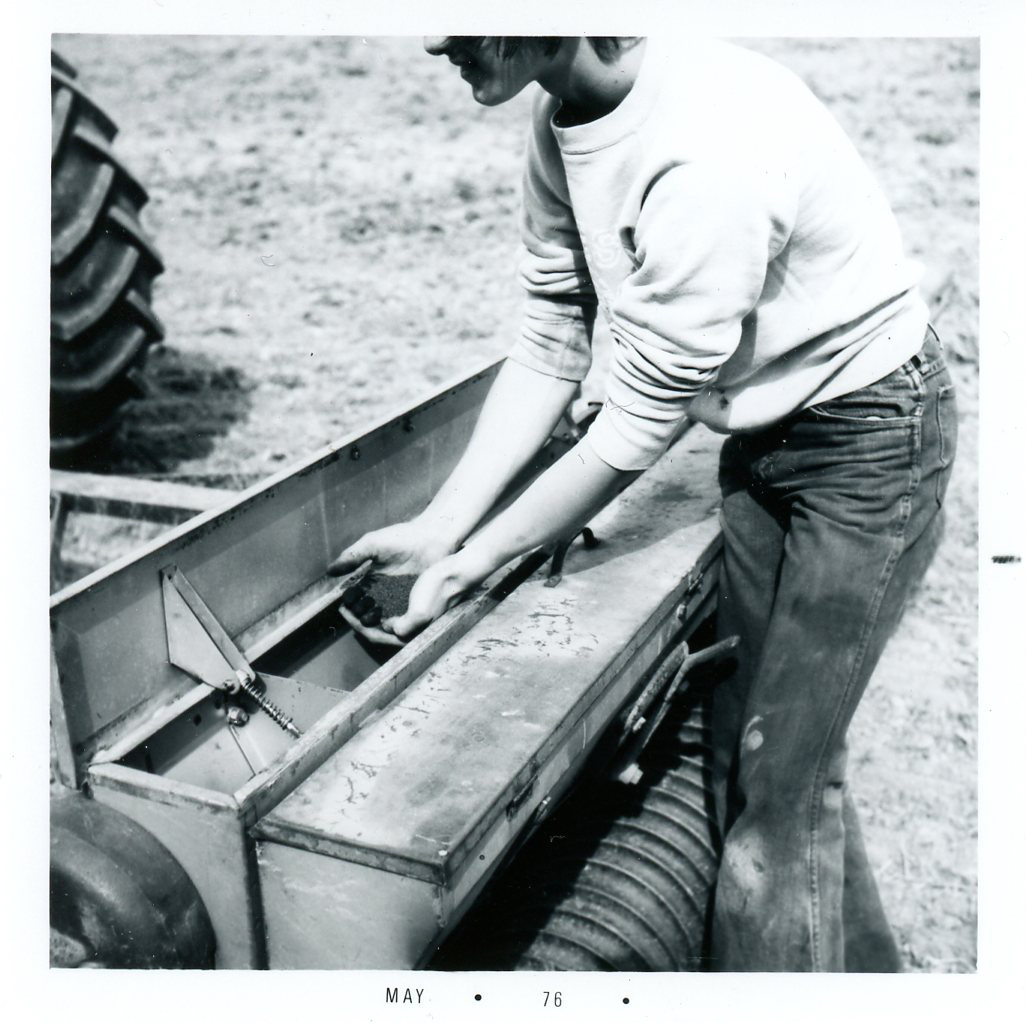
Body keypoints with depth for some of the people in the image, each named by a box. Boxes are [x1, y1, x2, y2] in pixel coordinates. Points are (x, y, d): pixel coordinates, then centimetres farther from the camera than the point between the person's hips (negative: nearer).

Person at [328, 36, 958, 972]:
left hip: (868, 437, -8)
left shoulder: (705, 151, -33)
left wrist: (471, 564, -16)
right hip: (764, 431, 8)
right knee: (745, 734, 15)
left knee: (782, 769, -2)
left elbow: (637, 427, -25)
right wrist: (436, 529, -5)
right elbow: (550, 347, -1)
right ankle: (862, 970, 38)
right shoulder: (562, 123, -6)